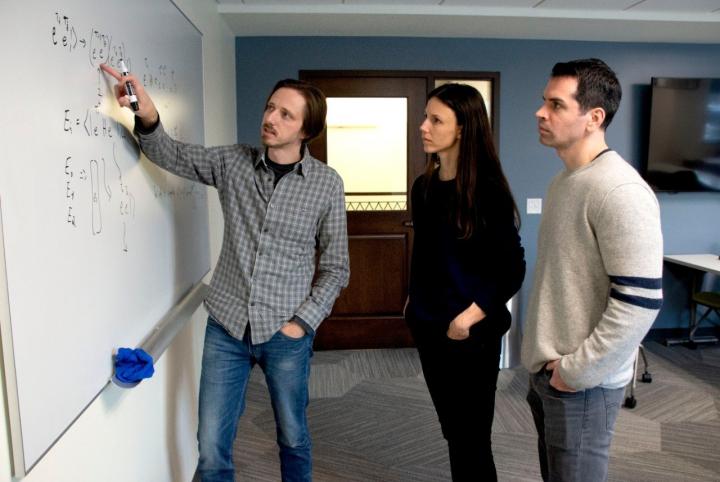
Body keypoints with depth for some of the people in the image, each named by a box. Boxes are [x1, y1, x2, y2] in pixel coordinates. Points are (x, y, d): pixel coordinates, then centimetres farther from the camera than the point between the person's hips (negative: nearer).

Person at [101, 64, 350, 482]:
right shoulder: (233, 162, 0)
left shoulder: (327, 183, -7)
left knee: (293, 437, 18)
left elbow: (335, 268, -2)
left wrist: (302, 323, -9)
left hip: (286, 333, -1)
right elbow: (170, 154, 6)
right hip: (226, 326, 2)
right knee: (212, 448, 10)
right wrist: (148, 118, -16)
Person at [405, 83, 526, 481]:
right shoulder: (424, 186, 4)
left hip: (470, 334, -6)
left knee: (471, 438, 7)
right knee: (452, 430, 20)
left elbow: (513, 268, -14)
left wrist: (472, 315, -19)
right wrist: (415, 301, 11)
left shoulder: (486, 190, -15)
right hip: (428, 327, 6)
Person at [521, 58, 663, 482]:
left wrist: (576, 372, -16)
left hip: (582, 382, -8)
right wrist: (548, 361, 14)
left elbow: (640, 302, -24)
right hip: (546, 369, 8)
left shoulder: (620, 191, -21)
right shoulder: (564, 181, 8)